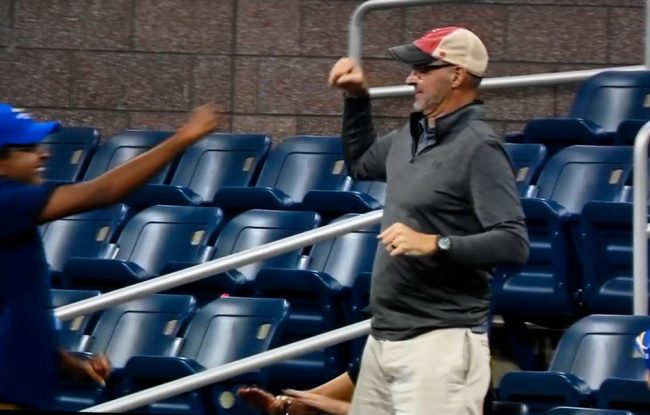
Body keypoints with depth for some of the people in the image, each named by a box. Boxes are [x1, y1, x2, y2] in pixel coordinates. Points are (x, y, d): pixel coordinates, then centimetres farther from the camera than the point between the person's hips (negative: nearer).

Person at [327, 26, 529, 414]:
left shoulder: (478, 147, -13)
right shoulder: (410, 135, 14)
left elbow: (515, 244, -20)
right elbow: (361, 163, 35)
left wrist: (435, 244, -27)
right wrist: (357, 98, 23)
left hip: (441, 341, -9)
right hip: (383, 338, 9)